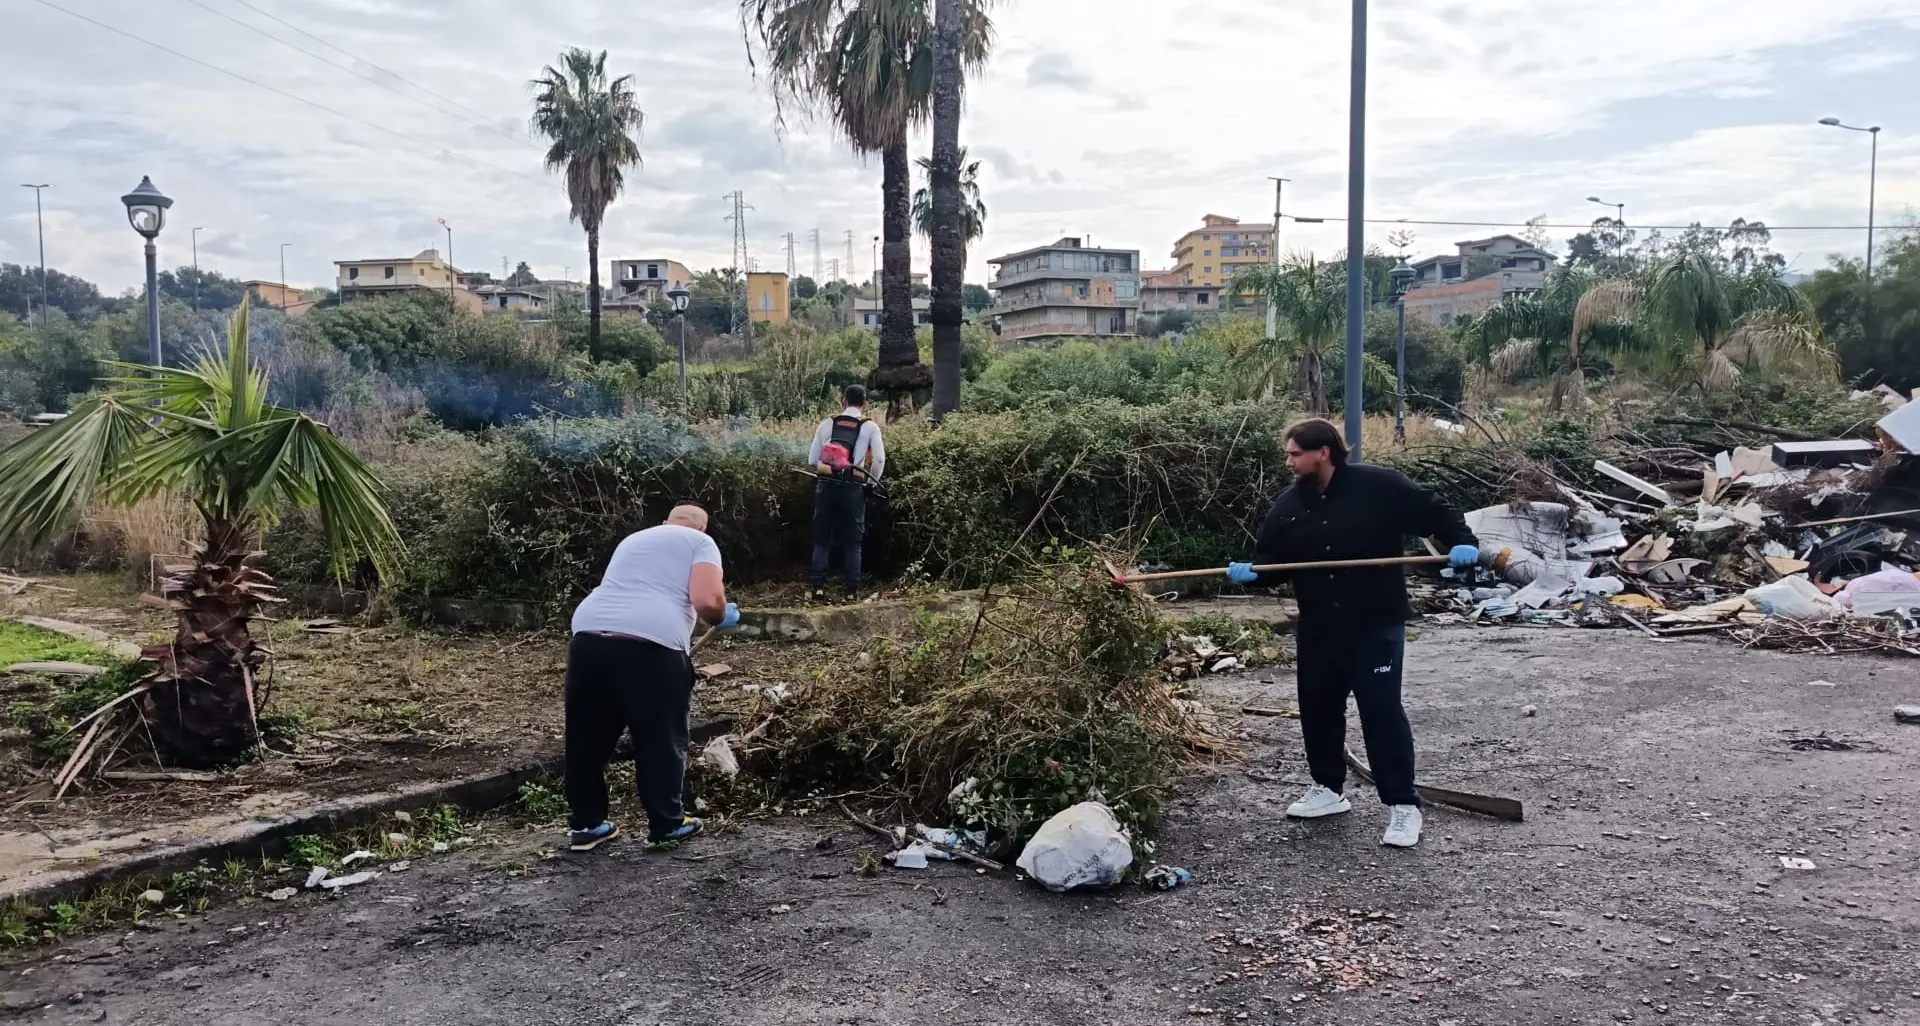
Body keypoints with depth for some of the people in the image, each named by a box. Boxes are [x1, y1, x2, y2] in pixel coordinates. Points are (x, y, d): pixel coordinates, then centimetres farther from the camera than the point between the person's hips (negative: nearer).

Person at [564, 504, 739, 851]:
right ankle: (666, 824, 23)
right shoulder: (700, 543, 13)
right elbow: (707, 601, -3)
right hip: (651, 645, -5)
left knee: (587, 737, 19)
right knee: (661, 738, 12)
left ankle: (586, 823, 29)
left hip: (588, 636, 6)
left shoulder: (633, 539, 32)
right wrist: (724, 617, 17)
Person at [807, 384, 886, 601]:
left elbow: (812, 460, 6)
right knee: (853, 542, 8)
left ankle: (817, 587, 3)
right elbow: (879, 460, -4)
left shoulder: (827, 423, 6)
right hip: (853, 489, -1)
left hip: (826, 486, 1)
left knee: (821, 539, 9)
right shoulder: (870, 427, 1)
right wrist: (871, 482, 12)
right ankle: (852, 590, 5)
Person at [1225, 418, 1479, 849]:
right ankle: (1329, 789, 34)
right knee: (1318, 708, 14)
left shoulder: (1379, 486, -10)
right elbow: (1271, 560, 7)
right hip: (1318, 628, 6)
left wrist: (1463, 542, -18)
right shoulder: (1288, 505, 4)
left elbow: (1435, 512, -3)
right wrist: (1249, 571, -14)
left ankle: (1403, 805, 5)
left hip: (1377, 624, -5)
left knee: (1382, 711, -6)